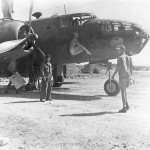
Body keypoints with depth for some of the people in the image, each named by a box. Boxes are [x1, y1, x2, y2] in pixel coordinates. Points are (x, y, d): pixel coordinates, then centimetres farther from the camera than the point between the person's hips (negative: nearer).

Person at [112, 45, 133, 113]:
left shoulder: (120, 58, -10)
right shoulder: (129, 58, 13)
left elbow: (118, 68, -17)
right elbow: (131, 68, 13)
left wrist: (113, 75, -7)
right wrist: (130, 76, 19)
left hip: (122, 76, -7)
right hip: (128, 76, 7)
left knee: (123, 92, -2)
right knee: (124, 90, 21)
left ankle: (124, 108, 0)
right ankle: (126, 105, 17)